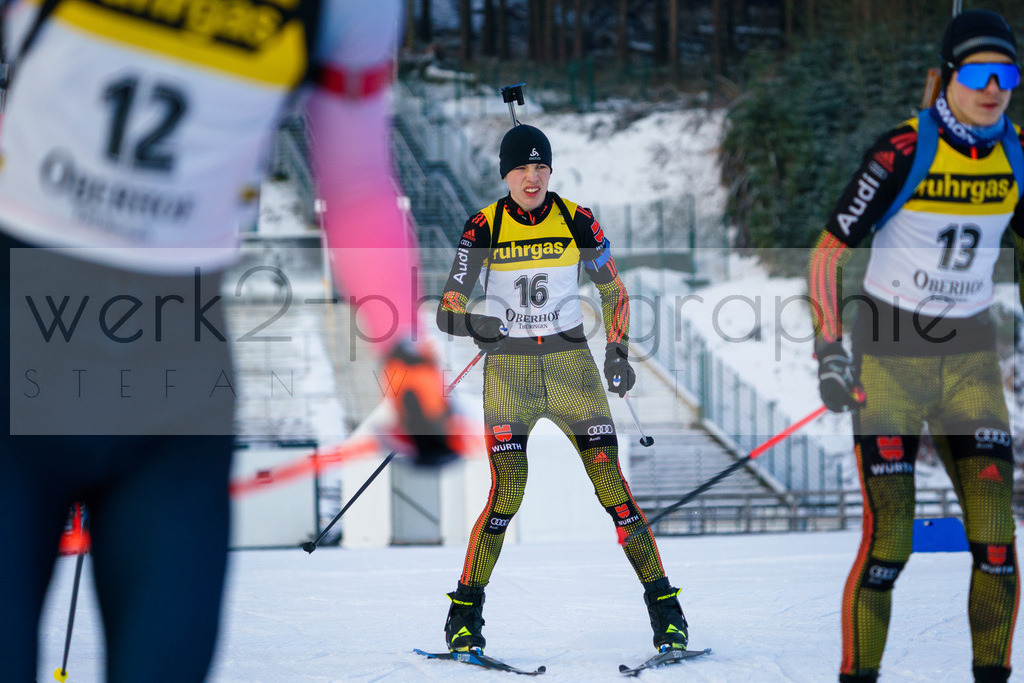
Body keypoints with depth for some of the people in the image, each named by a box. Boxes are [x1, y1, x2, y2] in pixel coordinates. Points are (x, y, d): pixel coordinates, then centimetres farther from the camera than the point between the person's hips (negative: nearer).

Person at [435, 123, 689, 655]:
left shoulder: (578, 222, -1)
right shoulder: (484, 228, -5)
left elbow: (613, 293, 11)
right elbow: (448, 308, -8)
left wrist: (617, 353, 0)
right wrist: (472, 324, -30)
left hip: (571, 365, 1)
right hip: (507, 368, -1)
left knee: (611, 485, -8)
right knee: (506, 495, -14)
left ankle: (664, 606, 0)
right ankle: (465, 614, 0)